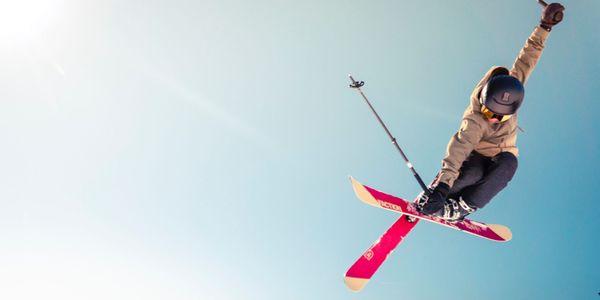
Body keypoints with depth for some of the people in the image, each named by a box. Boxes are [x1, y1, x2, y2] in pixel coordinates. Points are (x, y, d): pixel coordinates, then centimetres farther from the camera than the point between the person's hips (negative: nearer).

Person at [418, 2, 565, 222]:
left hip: (501, 156, 5)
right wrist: (442, 186, -59)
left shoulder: (511, 90, -18)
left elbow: (526, 60, -9)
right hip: (476, 155, -5)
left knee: (509, 163, -35)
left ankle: (464, 206, -28)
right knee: (473, 172, -42)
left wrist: (544, 26, -11)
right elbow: (460, 145, -46)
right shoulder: (475, 119, -32)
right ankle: (432, 195, -21)